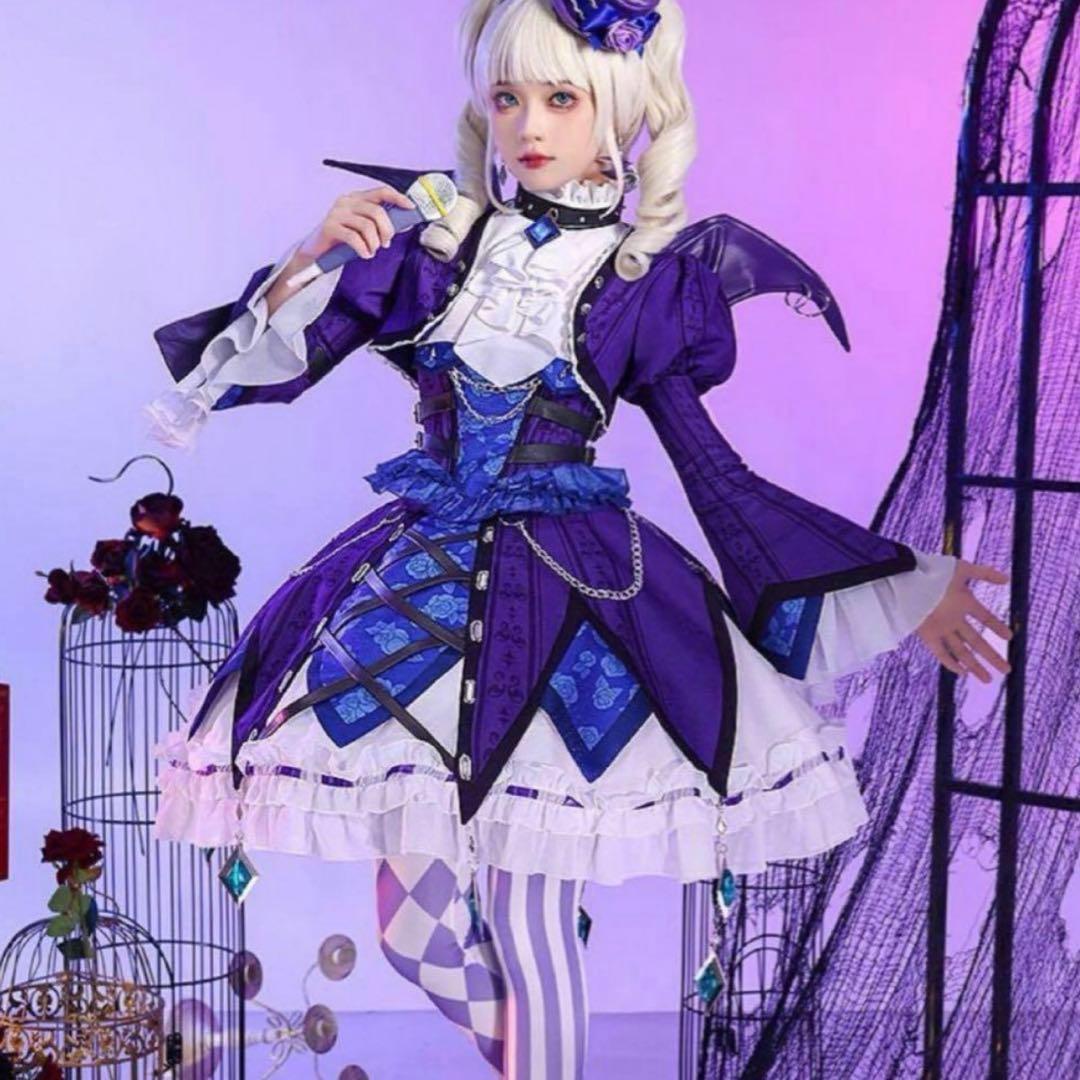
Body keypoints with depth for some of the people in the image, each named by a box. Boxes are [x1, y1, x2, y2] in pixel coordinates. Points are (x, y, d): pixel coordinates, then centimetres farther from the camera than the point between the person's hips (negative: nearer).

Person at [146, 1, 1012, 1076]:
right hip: (423, 573, 3)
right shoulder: (435, 241, 4)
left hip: (567, 592, -3)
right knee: (412, 919, 6)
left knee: (526, 916, -3)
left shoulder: (647, 283, -1)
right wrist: (308, 257, -16)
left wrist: (907, 590, 1)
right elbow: (281, 356, 5)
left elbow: (715, 474, 3)